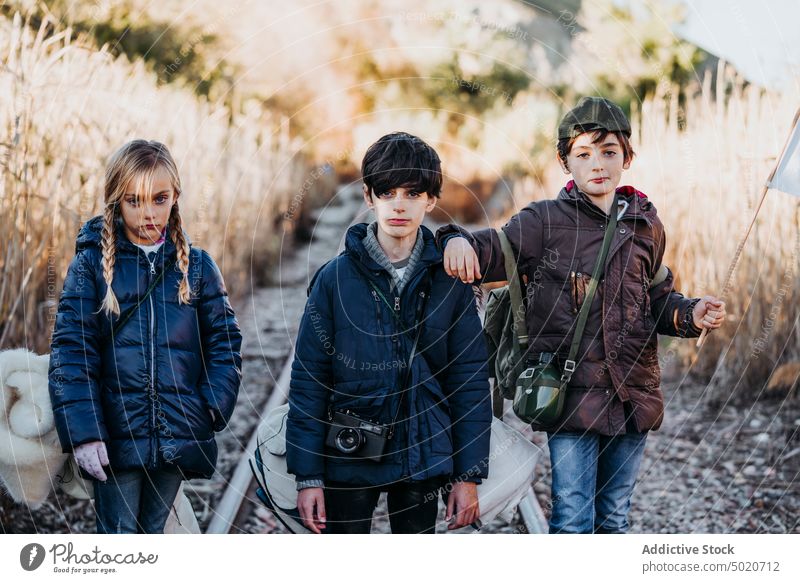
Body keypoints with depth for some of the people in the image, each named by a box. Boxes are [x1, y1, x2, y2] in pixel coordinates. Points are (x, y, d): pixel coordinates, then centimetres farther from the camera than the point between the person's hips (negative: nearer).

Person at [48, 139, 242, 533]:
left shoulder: (196, 265, 6)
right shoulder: (92, 263, -2)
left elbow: (225, 341, 6)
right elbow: (71, 350, -7)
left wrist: (213, 409, -8)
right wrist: (82, 431, -16)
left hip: (179, 438, 3)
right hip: (115, 438, -2)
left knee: (153, 532, 14)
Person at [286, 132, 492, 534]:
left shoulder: (449, 282, 0)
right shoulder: (336, 278, -4)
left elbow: (470, 379, 2)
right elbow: (308, 379, -4)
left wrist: (468, 474, -2)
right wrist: (307, 476, -7)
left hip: (423, 458, 1)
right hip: (348, 458, -1)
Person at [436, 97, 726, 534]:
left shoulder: (645, 224, 9)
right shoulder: (545, 222, -3)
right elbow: (492, 252, -11)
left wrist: (690, 315, 1)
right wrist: (458, 241, -33)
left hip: (632, 397, 4)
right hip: (571, 396, -4)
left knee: (614, 519, 16)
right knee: (573, 520, -4)